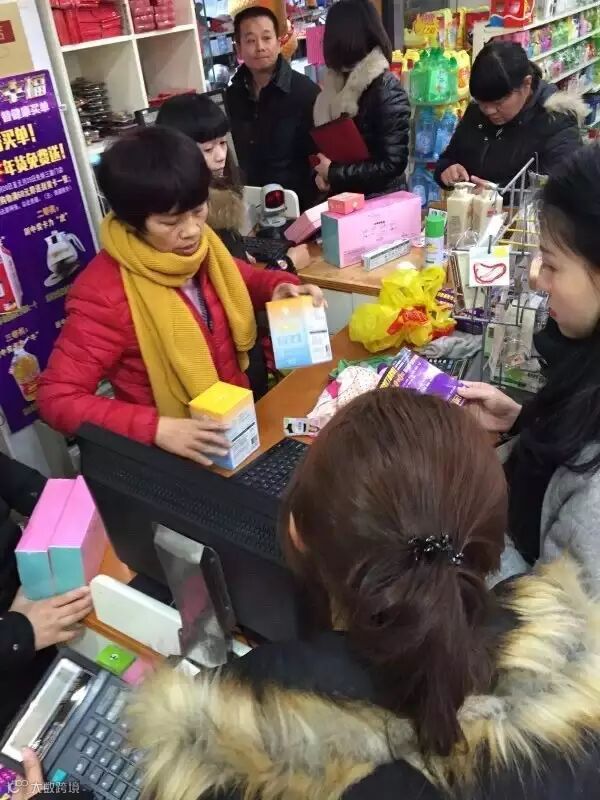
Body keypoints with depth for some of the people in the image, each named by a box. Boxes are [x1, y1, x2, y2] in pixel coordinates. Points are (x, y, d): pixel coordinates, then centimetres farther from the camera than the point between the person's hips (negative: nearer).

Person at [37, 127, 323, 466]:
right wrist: (157, 429, -33)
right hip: (178, 454, -6)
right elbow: (58, 396, -21)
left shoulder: (199, 246, -5)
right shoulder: (106, 293, -22)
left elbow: (241, 278, 16)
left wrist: (279, 287, -6)